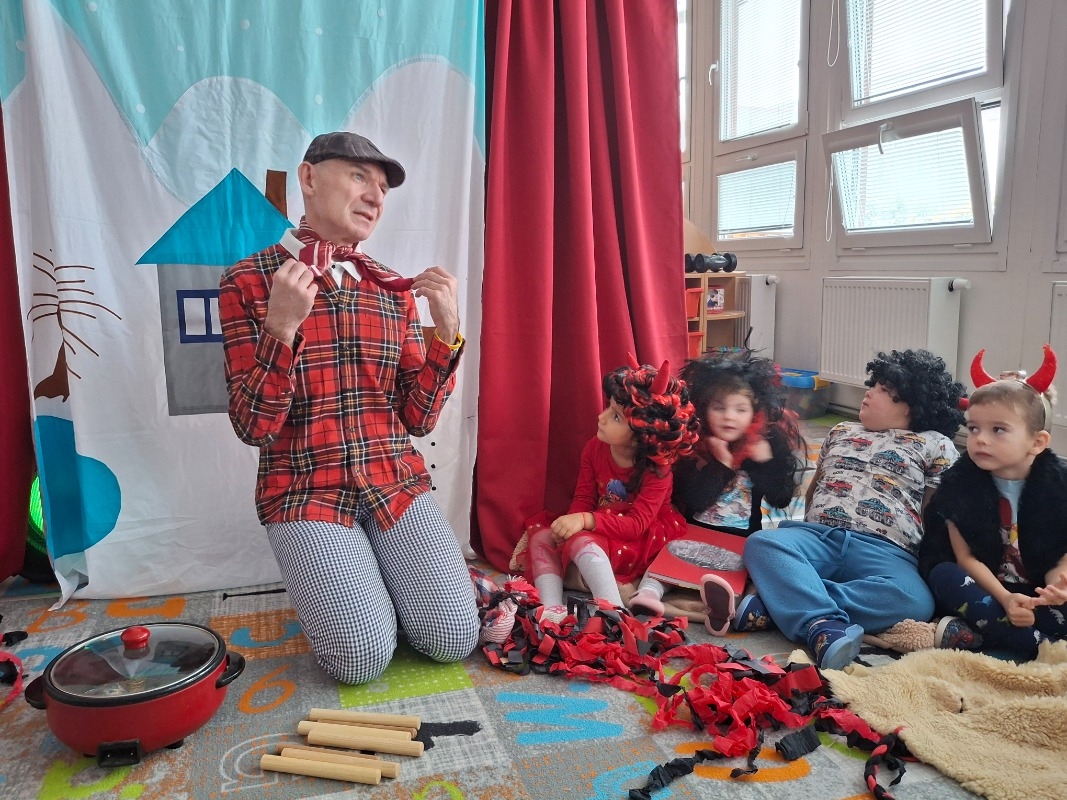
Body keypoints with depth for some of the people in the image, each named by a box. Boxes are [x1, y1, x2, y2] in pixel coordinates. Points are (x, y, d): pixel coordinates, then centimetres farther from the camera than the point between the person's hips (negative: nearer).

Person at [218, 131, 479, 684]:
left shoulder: (394, 290, 6)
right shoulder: (248, 282, -4)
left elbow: (418, 419, 3)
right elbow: (254, 427, -9)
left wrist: (447, 331, -9)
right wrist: (281, 327, -23)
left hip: (397, 482, 4)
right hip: (306, 490, -3)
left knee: (454, 638, -12)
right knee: (363, 657, -18)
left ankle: (375, 576, 17)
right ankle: (326, 581, 14)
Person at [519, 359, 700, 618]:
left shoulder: (658, 470, -20)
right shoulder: (594, 448, -4)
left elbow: (637, 524, -27)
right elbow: (584, 498, -2)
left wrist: (585, 521, -42)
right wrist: (572, 522, -27)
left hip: (641, 539, -7)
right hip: (599, 530, 7)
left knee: (582, 540, -34)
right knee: (540, 530, -15)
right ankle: (551, 609, -33)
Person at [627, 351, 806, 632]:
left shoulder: (765, 447, 1)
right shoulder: (693, 447, -4)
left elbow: (781, 499, -2)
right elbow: (693, 501, -13)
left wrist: (764, 460, -16)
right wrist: (722, 464, -21)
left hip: (743, 539, -2)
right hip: (694, 534, 2)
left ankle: (725, 596, -56)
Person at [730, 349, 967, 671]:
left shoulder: (936, 446, 16)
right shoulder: (841, 431, 29)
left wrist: (929, 564, -1)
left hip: (884, 549, -2)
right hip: (817, 535, 3)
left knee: (914, 602, -36)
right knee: (760, 542, -29)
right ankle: (823, 625, -48)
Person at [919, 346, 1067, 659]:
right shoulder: (959, 483, -11)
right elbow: (965, 557, -12)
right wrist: (1004, 598, -26)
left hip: (1038, 595, 1)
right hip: (984, 589, -1)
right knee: (944, 575, -31)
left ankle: (973, 631, -30)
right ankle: (1040, 645, -34)